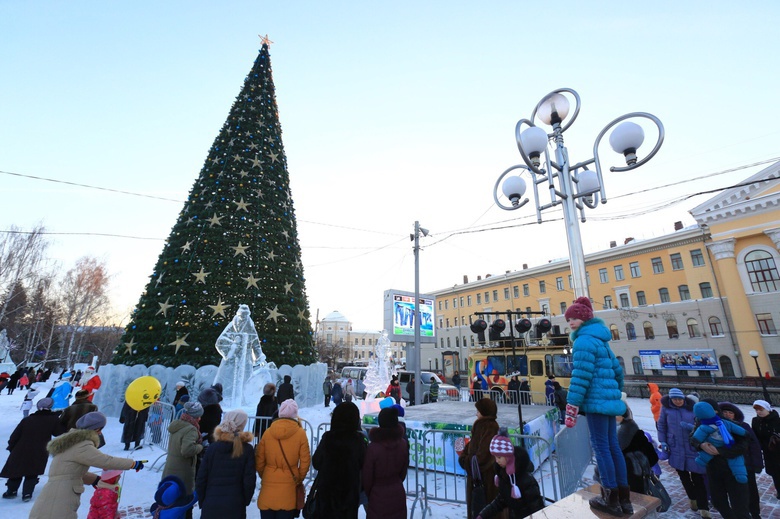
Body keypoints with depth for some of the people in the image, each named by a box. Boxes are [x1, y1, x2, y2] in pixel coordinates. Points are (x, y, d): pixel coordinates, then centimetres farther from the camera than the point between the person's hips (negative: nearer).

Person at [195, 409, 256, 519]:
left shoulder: (212, 448, -6)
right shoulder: (247, 450, -8)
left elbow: (200, 478, -2)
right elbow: (249, 480, -7)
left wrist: (201, 501, 12)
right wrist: (246, 501, 8)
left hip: (211, 506, 1)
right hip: (235, 506, -1)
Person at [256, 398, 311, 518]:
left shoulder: (268, 432, -5)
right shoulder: (300, 433, -10)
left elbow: (259, 460, 1)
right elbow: (305, 460, -6)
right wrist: (299, 478, 11)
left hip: (269, 483, 2)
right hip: (289, 484, -2)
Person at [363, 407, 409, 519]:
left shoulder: (373, 448, -24)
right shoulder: (403, 443, -12)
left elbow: (367, 477, -11)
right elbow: (404, 471, 2)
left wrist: (368, 494, 8)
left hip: (378, 496, -3)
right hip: (398, 493, 4)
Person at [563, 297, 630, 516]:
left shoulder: (584, 340, -13)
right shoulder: (600, 339, 18)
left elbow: (581, 376, -18)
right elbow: (616, 370, 24)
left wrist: (571, 407, -16)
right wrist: (616, 392, 32)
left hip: (597, 400, -10)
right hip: (609, 399, 10)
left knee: (601, 446, -3)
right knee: (612, 445, 12)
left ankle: (611, 499, 4)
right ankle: (623, 498, 19)